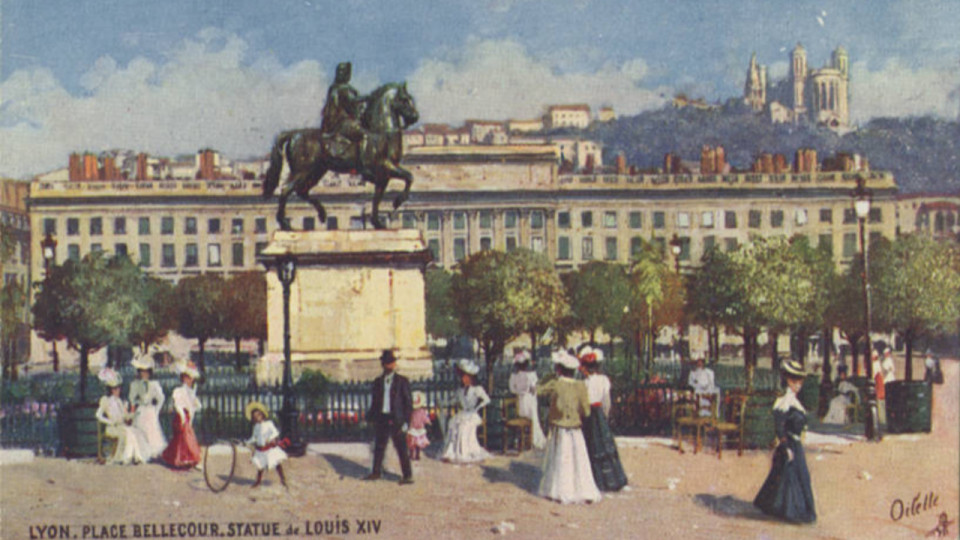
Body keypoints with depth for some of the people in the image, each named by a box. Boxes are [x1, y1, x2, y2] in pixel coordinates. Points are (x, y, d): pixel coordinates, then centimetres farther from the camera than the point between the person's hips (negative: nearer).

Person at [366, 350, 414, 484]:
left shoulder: (402, 381, 0)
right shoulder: (378, 381, 11)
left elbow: (408, 402, -2)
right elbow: (374, 401, 15)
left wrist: (405, 420, -9)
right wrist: (370, 417, 8)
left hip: (395, 419, -4)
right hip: (381, 418, 4)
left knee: (401, 448, -3)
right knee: (379, 447, 12)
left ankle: (408, 475, 3)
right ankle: (376, 472, 27)